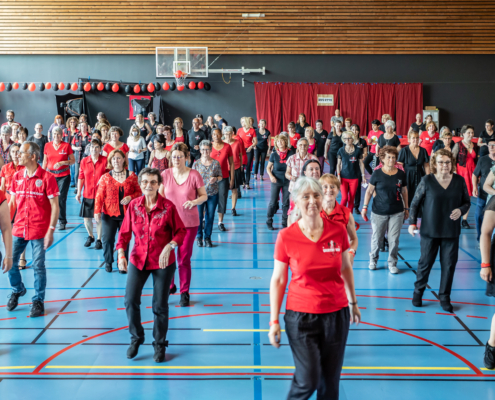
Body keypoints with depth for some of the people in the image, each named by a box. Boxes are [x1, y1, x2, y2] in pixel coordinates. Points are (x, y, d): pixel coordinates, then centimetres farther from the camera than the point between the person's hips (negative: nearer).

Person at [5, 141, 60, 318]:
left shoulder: (46, 177, -9)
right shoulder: (17, 176, 6)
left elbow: (55, 206, -9)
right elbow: (11, 202, 13)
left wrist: (51, 230, -15)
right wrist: (5, 224, 6)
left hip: (39, 230, -4)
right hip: (19, 228, 5)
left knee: (38, 266, 0)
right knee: (10, 262, 5)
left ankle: (38, 300, 18)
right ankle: (18, 290, 32)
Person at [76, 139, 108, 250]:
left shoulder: (105, 161, -5)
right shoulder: (84, 161, 3)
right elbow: (81, 178, 7)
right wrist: (78, 193, 3)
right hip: (87, 194, 3)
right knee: (86, 218, 5)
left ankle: (99, 240, 18)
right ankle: (90, 236, 32)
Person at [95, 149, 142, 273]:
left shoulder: (131, 176, 4)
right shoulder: (105, 177, 3)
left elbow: (139, 192, 7)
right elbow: (99, 196, 0)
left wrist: (130, 197, -13)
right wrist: (97, 211, -10)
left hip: (126, 214, 0)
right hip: (109, 214, 0)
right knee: (107, 239, -3)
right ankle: (108, 262, 19)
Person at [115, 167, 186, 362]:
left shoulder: (168, 206, -10)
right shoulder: (133, 205, -2)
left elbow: (181, 231, -4)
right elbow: (125, 232, 3)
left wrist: (169, 247, -20)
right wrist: (121, 254, -11)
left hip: (162, 262, -2)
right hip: (138, 260, 2)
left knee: (160, 305, 5)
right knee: (131, 300, -3)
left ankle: (159, 344, 26)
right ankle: (136, 338, 23)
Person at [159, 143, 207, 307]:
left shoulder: (194, 175, -8)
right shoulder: (165, 174, -2)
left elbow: (204, 195, 0)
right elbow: (160, 196, 7)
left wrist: (194, 202, -20)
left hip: (189, 222, -2)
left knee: (184, 259, 2)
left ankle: (184, 293, 17)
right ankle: (169, 286, 31)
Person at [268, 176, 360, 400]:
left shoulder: (338, 231, -5)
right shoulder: (286, 237, -11)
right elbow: (278, 280, -5)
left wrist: (353, 303, 16)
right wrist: (274, 321, -6)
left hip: (337, 314, 3)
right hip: (301, 315, -2)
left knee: (330, 379, 10)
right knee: (308, 380, -4)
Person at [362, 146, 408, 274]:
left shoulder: (401, 174, 3)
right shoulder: (377, 174, -3)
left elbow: (404, 192, 12)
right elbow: (369, 191, 3)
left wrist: (406, 208, 15)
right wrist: (365, 207, 0)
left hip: (397, 213, 1)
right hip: (379, 212, -1)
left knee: (394, 239, 3)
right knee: (377, 238, 7)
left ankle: (392, 263, 18)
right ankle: (373, 259, 29)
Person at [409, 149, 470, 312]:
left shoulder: (459, 181, 0)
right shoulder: (427, 181, -6)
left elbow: (467, 202, 9)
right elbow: (415, 203, 0)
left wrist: (461, 210, -13)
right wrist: (412, 223, -6)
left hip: (451, 231, 2)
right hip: (430, 231, -2)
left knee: (449, 265, 6)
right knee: (425, 263, 8)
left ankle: (445, 297, 21)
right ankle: (418, 292, 29)